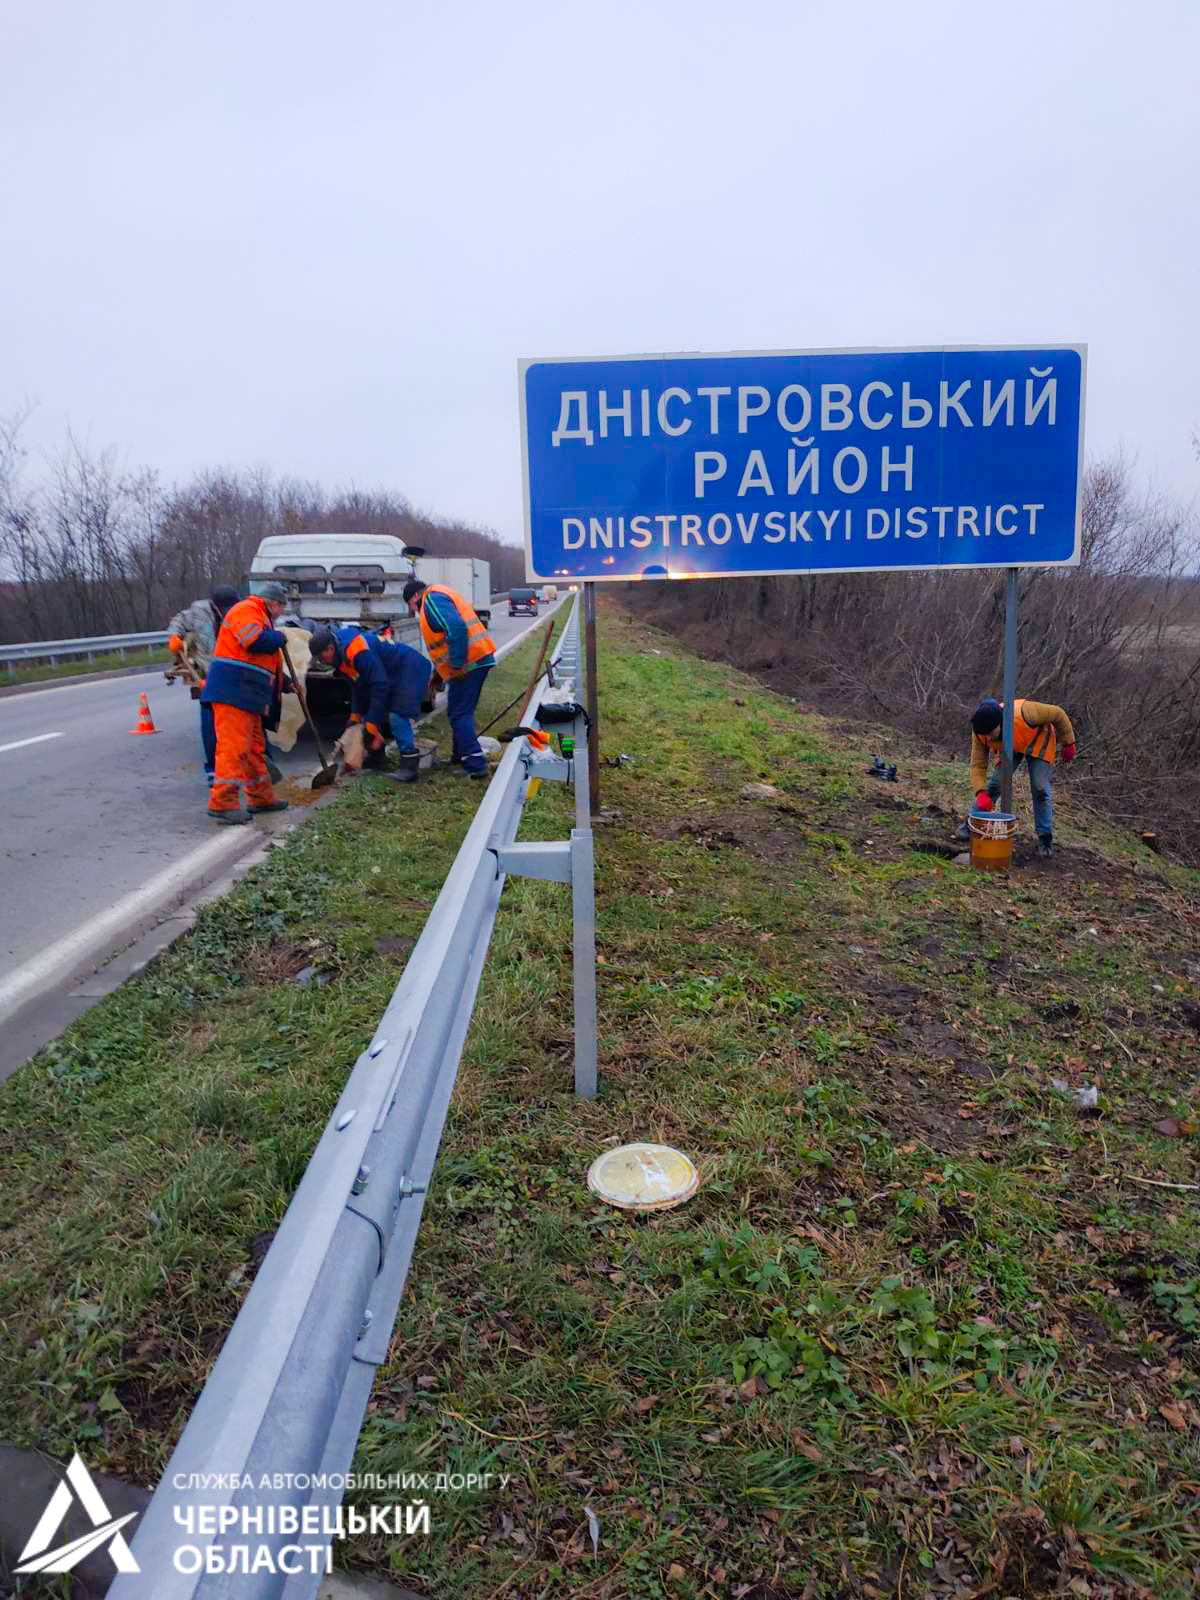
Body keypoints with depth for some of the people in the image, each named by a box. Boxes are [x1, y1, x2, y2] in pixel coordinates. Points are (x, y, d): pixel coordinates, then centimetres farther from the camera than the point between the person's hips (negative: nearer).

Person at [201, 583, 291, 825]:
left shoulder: (260, 617, 27)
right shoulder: (245, 610, -6)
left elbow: (270, 663, 33)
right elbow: (256, 641, -24)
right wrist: (279, 637, -7)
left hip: (247, 696, 11)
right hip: (232, 692, -11)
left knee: (254, 747, 16)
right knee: (233, 746, -14)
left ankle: (261, 798, 26)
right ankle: (222, 803, -14)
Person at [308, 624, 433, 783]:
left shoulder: (358, 651, -29)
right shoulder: (342, 655, 3)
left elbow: (380, 685, -29)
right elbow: (359, 686, 13)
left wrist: (371, 725, -24)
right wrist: (355, 716, 6)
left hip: (412, 669, -11)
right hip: (392, 673, 11)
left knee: (397, 715, -23)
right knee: (369, 712, 12)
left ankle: (409, 763, -23)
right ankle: (376, 757, 21)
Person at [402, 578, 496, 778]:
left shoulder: (432, 599, -9)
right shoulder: (440, 596, 25)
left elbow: (457, 628, -25)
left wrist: (457, 665, -22)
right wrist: (440, 673, 28)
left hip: (468, 663, -10)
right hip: (478, 658, 10)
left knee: (459, 715, -7)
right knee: (461, 713, 18)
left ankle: (475, 765, -8)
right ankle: (460, 759, 27)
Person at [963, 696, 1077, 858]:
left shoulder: (1024, 712, -43)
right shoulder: (980, 732, -30)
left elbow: (1058, 714, -26)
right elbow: (977, 765, -24)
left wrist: (1068, 744, -14)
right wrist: (981, 793, -40)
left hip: (1038, 743, -3)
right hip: (1010, 747, 3)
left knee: (1040, 788, -10)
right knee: (995, 783, -8)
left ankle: (1045, 838, 3)